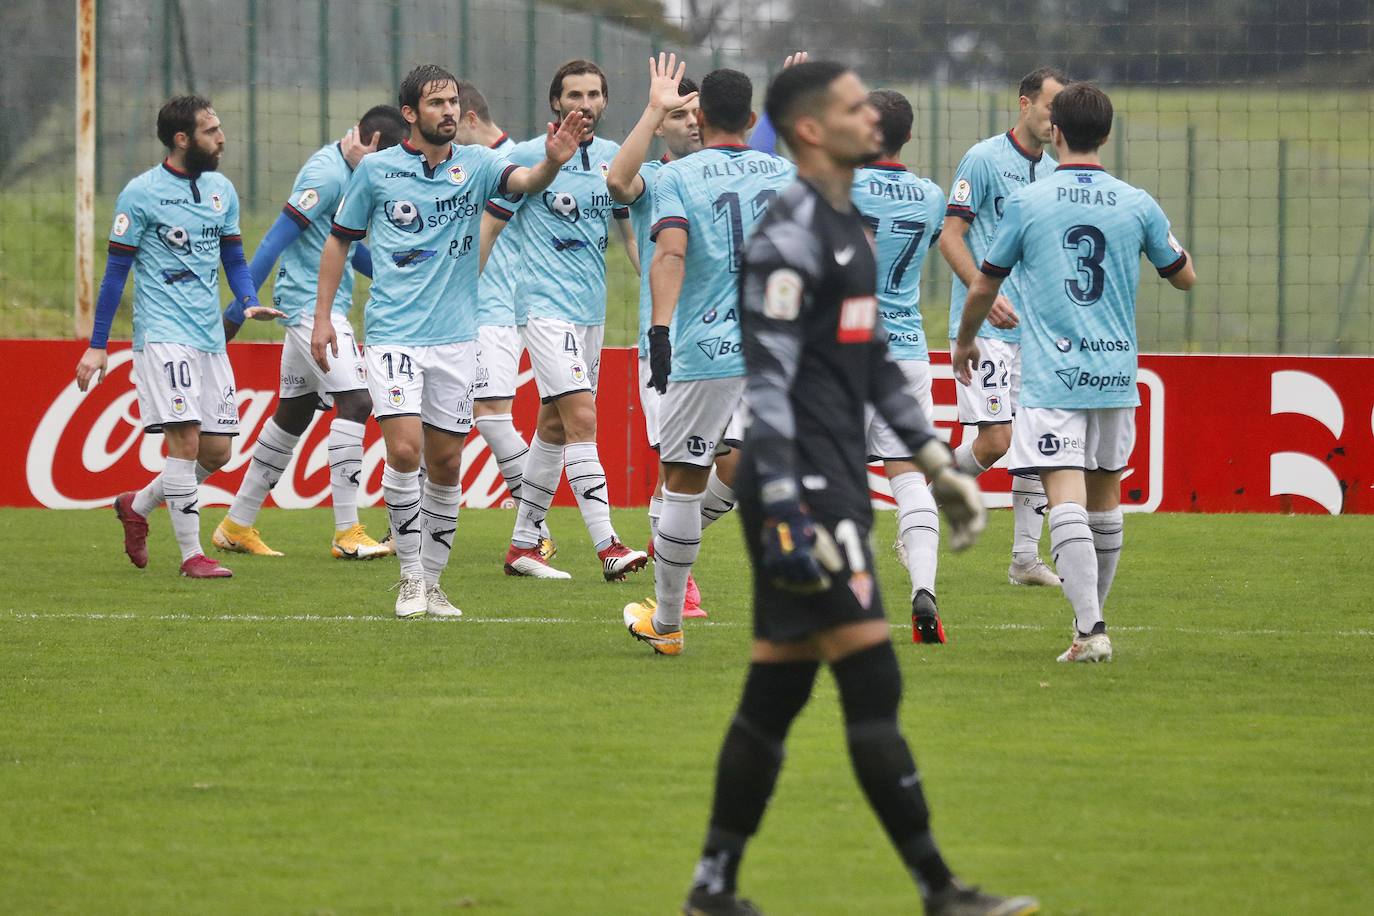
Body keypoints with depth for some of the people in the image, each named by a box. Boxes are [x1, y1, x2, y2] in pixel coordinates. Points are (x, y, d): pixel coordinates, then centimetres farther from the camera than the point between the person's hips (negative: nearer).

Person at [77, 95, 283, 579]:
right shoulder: (142, 193, -6)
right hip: (163, 334, -6)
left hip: (210, 336, 6)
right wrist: (97, 346, -3)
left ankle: (138, 505, 27)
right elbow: (116, 270, -2)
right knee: (185, 439, -14)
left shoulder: (221, 190, 11)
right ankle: (191, 554, -7)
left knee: (217, 450, 5)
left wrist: (249, 302, -2)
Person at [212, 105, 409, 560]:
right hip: (312, 305, -10)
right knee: (355, 401, -15)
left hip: (315, 308, 10)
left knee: (293, 414, 14)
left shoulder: (347, 171, 14)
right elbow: (277, 238, -19)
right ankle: (347, 532, -16)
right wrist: (239, 308, -21)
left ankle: (237, 525, 21)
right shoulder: (326, 173, -16)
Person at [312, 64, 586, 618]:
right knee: (404, 449, -16)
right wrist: (322, 317, 5)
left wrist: (552, 162, -40)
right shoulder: (375, 171, 0)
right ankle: (410, 577, -4)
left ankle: (433, 582, 17)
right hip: (394, 335, -3)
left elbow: (524, 182, -17)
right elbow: (339, 240, 10)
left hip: (455, 337, 3)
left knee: (446, 463, 6)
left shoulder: (475, 165, 2)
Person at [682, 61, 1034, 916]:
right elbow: (767, 381, -18)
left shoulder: (852, 226, 17)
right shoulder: (790, 234, -13)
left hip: (838, 482, 10)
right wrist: (783, 511, -24)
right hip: (802, 483, -10)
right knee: (872, 682, -9)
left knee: (776, 692, 11)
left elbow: (876, 360, 26)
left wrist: (936, 461, 24)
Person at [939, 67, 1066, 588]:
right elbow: (950, 236, -8)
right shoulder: (984, 159, -6)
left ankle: (1025, 558, 7)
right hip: (986, 327, -7)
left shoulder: (1052, 171, 14)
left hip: (1037, 329, 7)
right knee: (996, 441, -14)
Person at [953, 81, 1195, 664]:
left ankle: (1090, 628, -25)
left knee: (1066, 499, -12)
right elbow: (1184, 277, 16)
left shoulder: (1027, 203, -3)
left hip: (1052, 375, -4)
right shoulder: (1137, 204, 2)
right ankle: (1092, 612, 30)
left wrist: (965, 341, 25)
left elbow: (983, 288, 6)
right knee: (1104, 496, 18)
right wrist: (1167, 237, 35)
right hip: (1115, 373, 4)